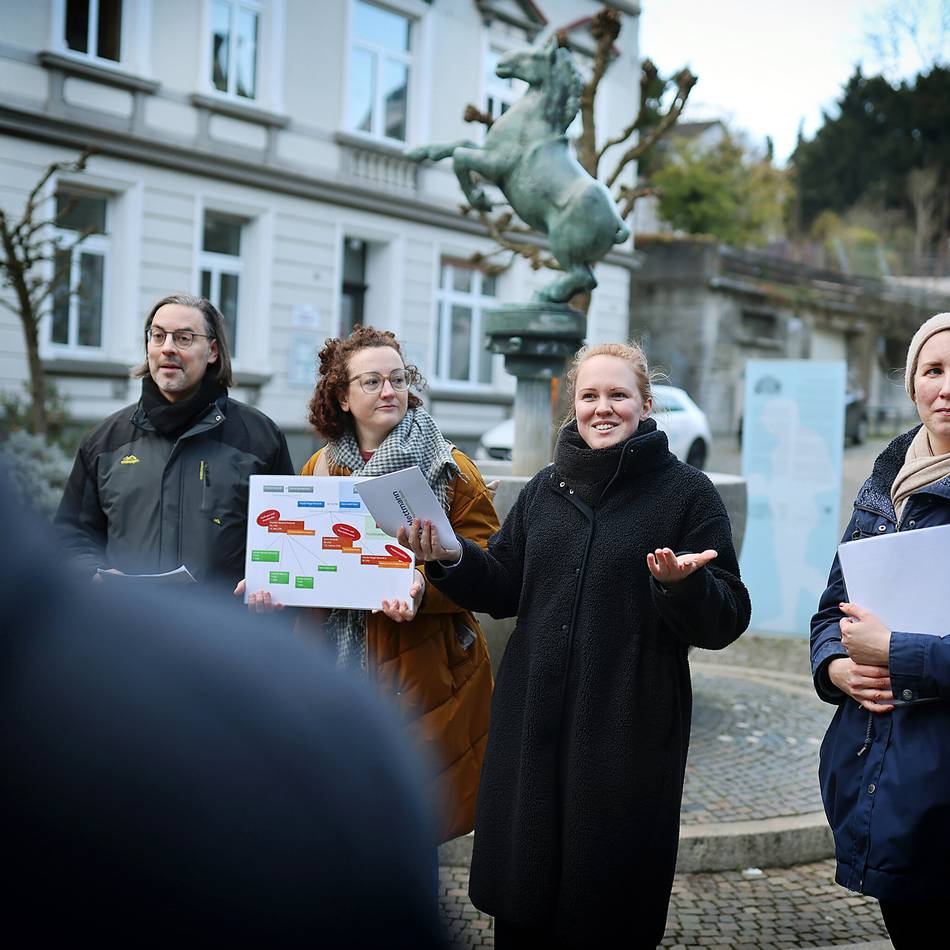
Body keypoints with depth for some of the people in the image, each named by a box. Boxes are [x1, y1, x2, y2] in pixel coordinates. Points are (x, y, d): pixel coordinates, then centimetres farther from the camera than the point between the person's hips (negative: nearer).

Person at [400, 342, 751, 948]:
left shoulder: (687, 493, -4)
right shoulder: (545, 489, 11)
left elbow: (726, 621, -8)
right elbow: (503, 589, 14)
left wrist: (682, 584, -28)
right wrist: (449, 559, -4)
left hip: (630, 734, -4)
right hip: (534, 725, 4)